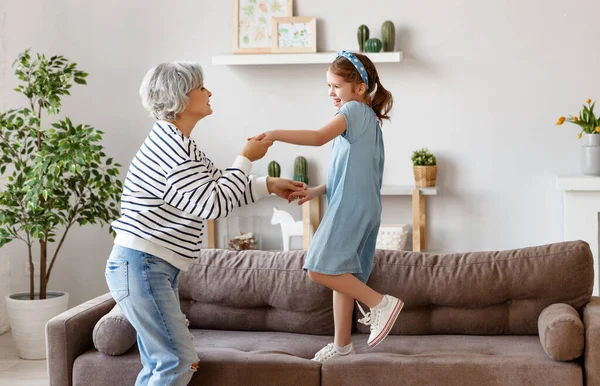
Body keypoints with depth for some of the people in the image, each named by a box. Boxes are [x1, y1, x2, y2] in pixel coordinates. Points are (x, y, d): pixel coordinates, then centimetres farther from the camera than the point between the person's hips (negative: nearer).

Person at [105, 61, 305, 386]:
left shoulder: (175, 141, 15)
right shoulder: (172, 147, -18)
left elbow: (219, 186, 22)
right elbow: (214, 204, -19)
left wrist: (269, 186, 16)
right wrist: (246, 159, -9)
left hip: (152, 268, 11)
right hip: (141, 266, -11)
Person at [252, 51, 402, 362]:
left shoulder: (355, 110, -7)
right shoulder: (366, 119, 21)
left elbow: (319, 137, -25)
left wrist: (273, 134, -26)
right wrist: (315, 191, 13)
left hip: (351, 207, -10)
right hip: (358, 207, 10)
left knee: (320, 269, -15)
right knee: (341, 274, 12)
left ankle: (380, 302, -9)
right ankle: (342, 344, 19)